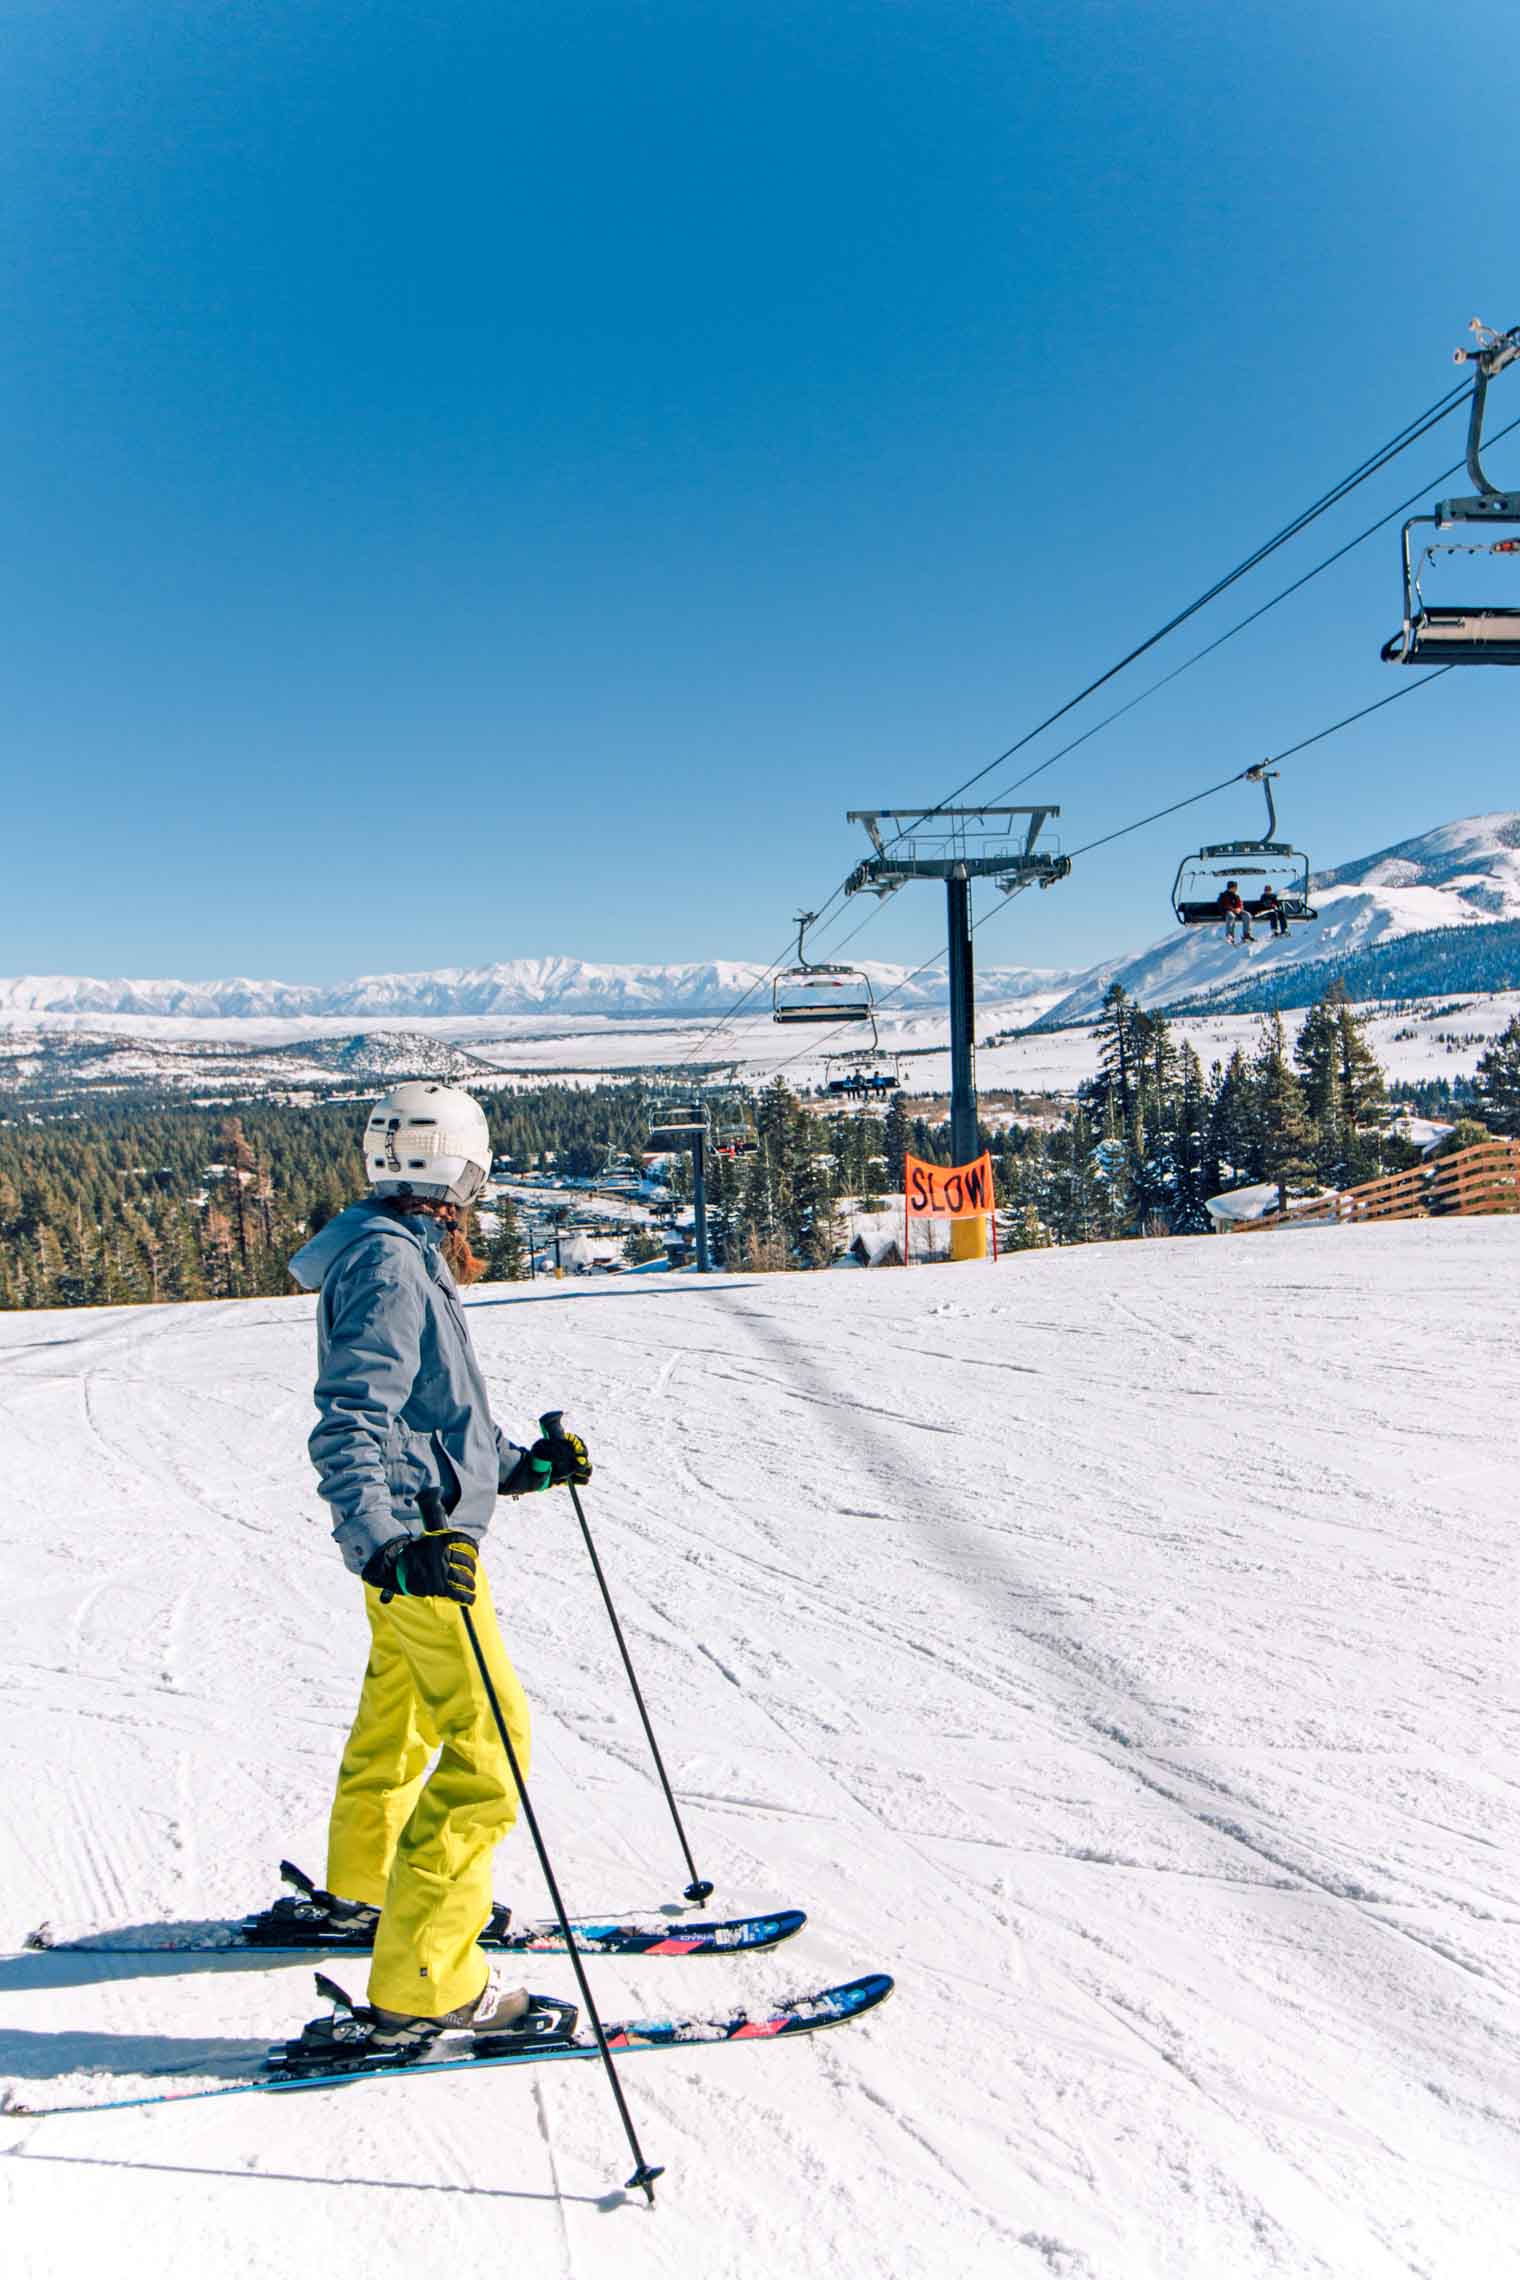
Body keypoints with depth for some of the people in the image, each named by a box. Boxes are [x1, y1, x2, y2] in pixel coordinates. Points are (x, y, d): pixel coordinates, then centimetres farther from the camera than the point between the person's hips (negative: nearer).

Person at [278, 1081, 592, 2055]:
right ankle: (423, 1987, -6)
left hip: (419, 1536, 11)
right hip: (418, 1535, -11)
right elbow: (350, 1429, -27)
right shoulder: (388, 1266, -19)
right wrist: (387, 1544, -38)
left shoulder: (409, 1257, 14)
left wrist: (521, 1465, 22)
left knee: (403, 1711, 26)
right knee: (487, 1741, -11)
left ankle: (362, 1889, 46)